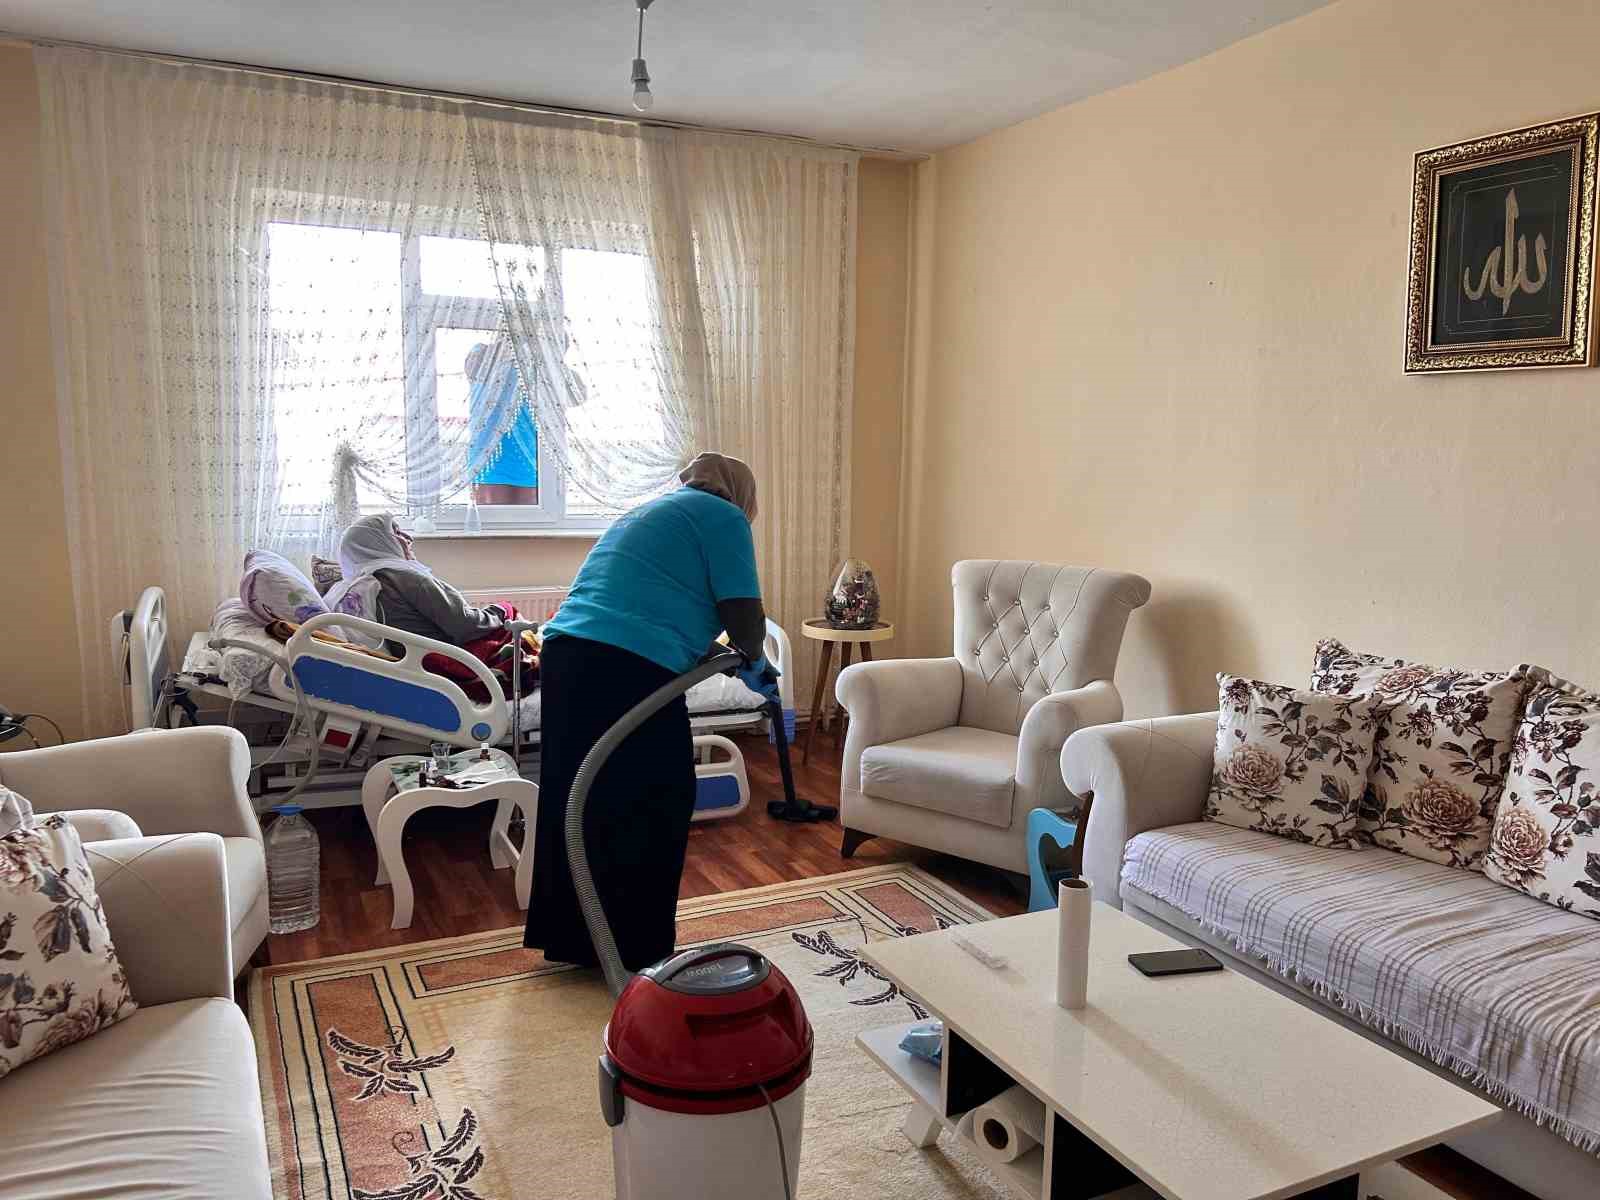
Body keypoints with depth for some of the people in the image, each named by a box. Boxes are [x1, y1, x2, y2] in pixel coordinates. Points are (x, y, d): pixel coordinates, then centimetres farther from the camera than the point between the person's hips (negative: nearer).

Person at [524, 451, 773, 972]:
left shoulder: (650, 510, 29)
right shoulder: (723, 516, 4)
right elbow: (744, 614, -3)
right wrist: (753, 661, 16)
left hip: (566, 654, 9)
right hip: (629, 670, -8)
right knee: (654, 808, 5)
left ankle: (569, 937, 29)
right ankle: (635, 950, 14)